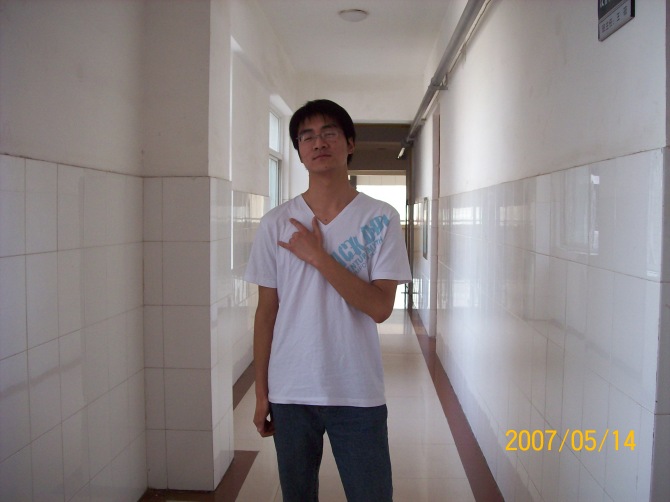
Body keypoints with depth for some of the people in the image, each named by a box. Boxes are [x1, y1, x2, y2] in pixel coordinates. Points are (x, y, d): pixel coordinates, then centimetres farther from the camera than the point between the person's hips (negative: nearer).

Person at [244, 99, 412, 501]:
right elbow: (267, 312, 4)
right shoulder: (276, 223, 0)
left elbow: (380, 308, -13)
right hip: (289, 392, 2)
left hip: (358, 394, -1)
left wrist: (318, 256, -17)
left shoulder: (381, 218, -5)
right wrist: (261, 392, 5)